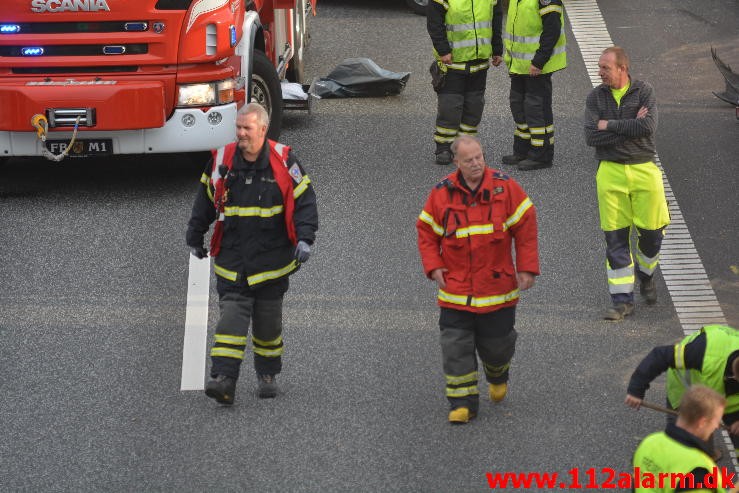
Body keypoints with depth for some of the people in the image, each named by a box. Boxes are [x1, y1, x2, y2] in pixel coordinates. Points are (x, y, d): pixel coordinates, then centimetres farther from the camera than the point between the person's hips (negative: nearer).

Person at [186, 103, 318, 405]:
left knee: (268, 321, 9)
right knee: (231, 317, -11)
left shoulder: (283, 161, -5)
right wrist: (195, 237, 18)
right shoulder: (221, 161, 1)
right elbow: (205, 201, 14)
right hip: (231, 259, 1)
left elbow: (304, 201, -2)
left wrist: (305, 238, -14)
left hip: (271, 260, 0)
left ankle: (267, 375, 27)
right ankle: (224, 380, -18)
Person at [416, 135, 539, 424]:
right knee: (456, 346, -6)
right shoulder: (442, 194, -1)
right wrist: (433, 266, -4)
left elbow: (525, 227, 0)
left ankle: (498, 377, 42)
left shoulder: (505, 188, -4)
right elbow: (426, 232, 9)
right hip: (455, 289, 1)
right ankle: (462, 403, 4)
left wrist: (527, 268, -4)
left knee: (496, 343, 8)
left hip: (497, 287, -1)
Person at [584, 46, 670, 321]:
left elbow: (648, 127, -18)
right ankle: (622, 301, 4)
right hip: (610, 172, 1)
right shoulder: (596, 97, 3)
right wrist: (630, 127, -12)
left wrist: (609, 125, -12)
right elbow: (591, 137, -9)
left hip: (644, 169, -1)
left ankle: (646, 277, 35)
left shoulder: (644, 92, -1)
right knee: (615, 237, 0)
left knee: (652, 231, 4)